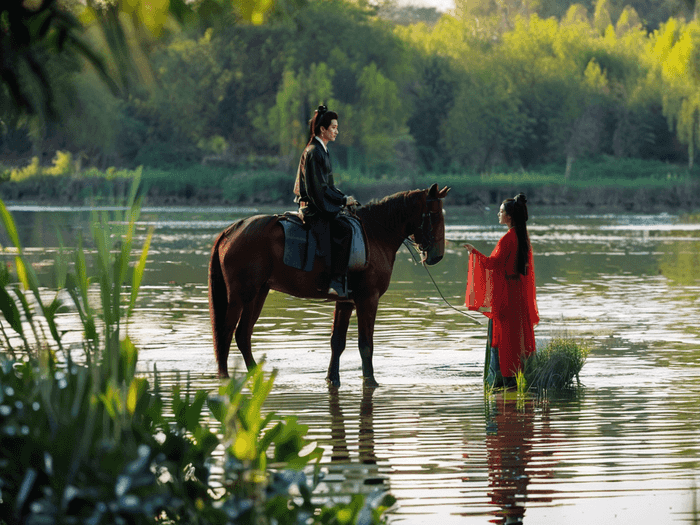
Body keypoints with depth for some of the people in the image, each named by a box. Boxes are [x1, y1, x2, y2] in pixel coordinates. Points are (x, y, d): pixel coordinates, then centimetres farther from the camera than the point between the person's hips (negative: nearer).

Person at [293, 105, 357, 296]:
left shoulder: (322, 150, 16)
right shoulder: (313, 152, -15)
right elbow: (319, 188, -20)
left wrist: (344, 198, 8)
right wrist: (343, 200, -13)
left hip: (321, 206, 10)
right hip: (313, 209, -10)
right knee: (345, 230, -23)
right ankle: (334, 281, -24)